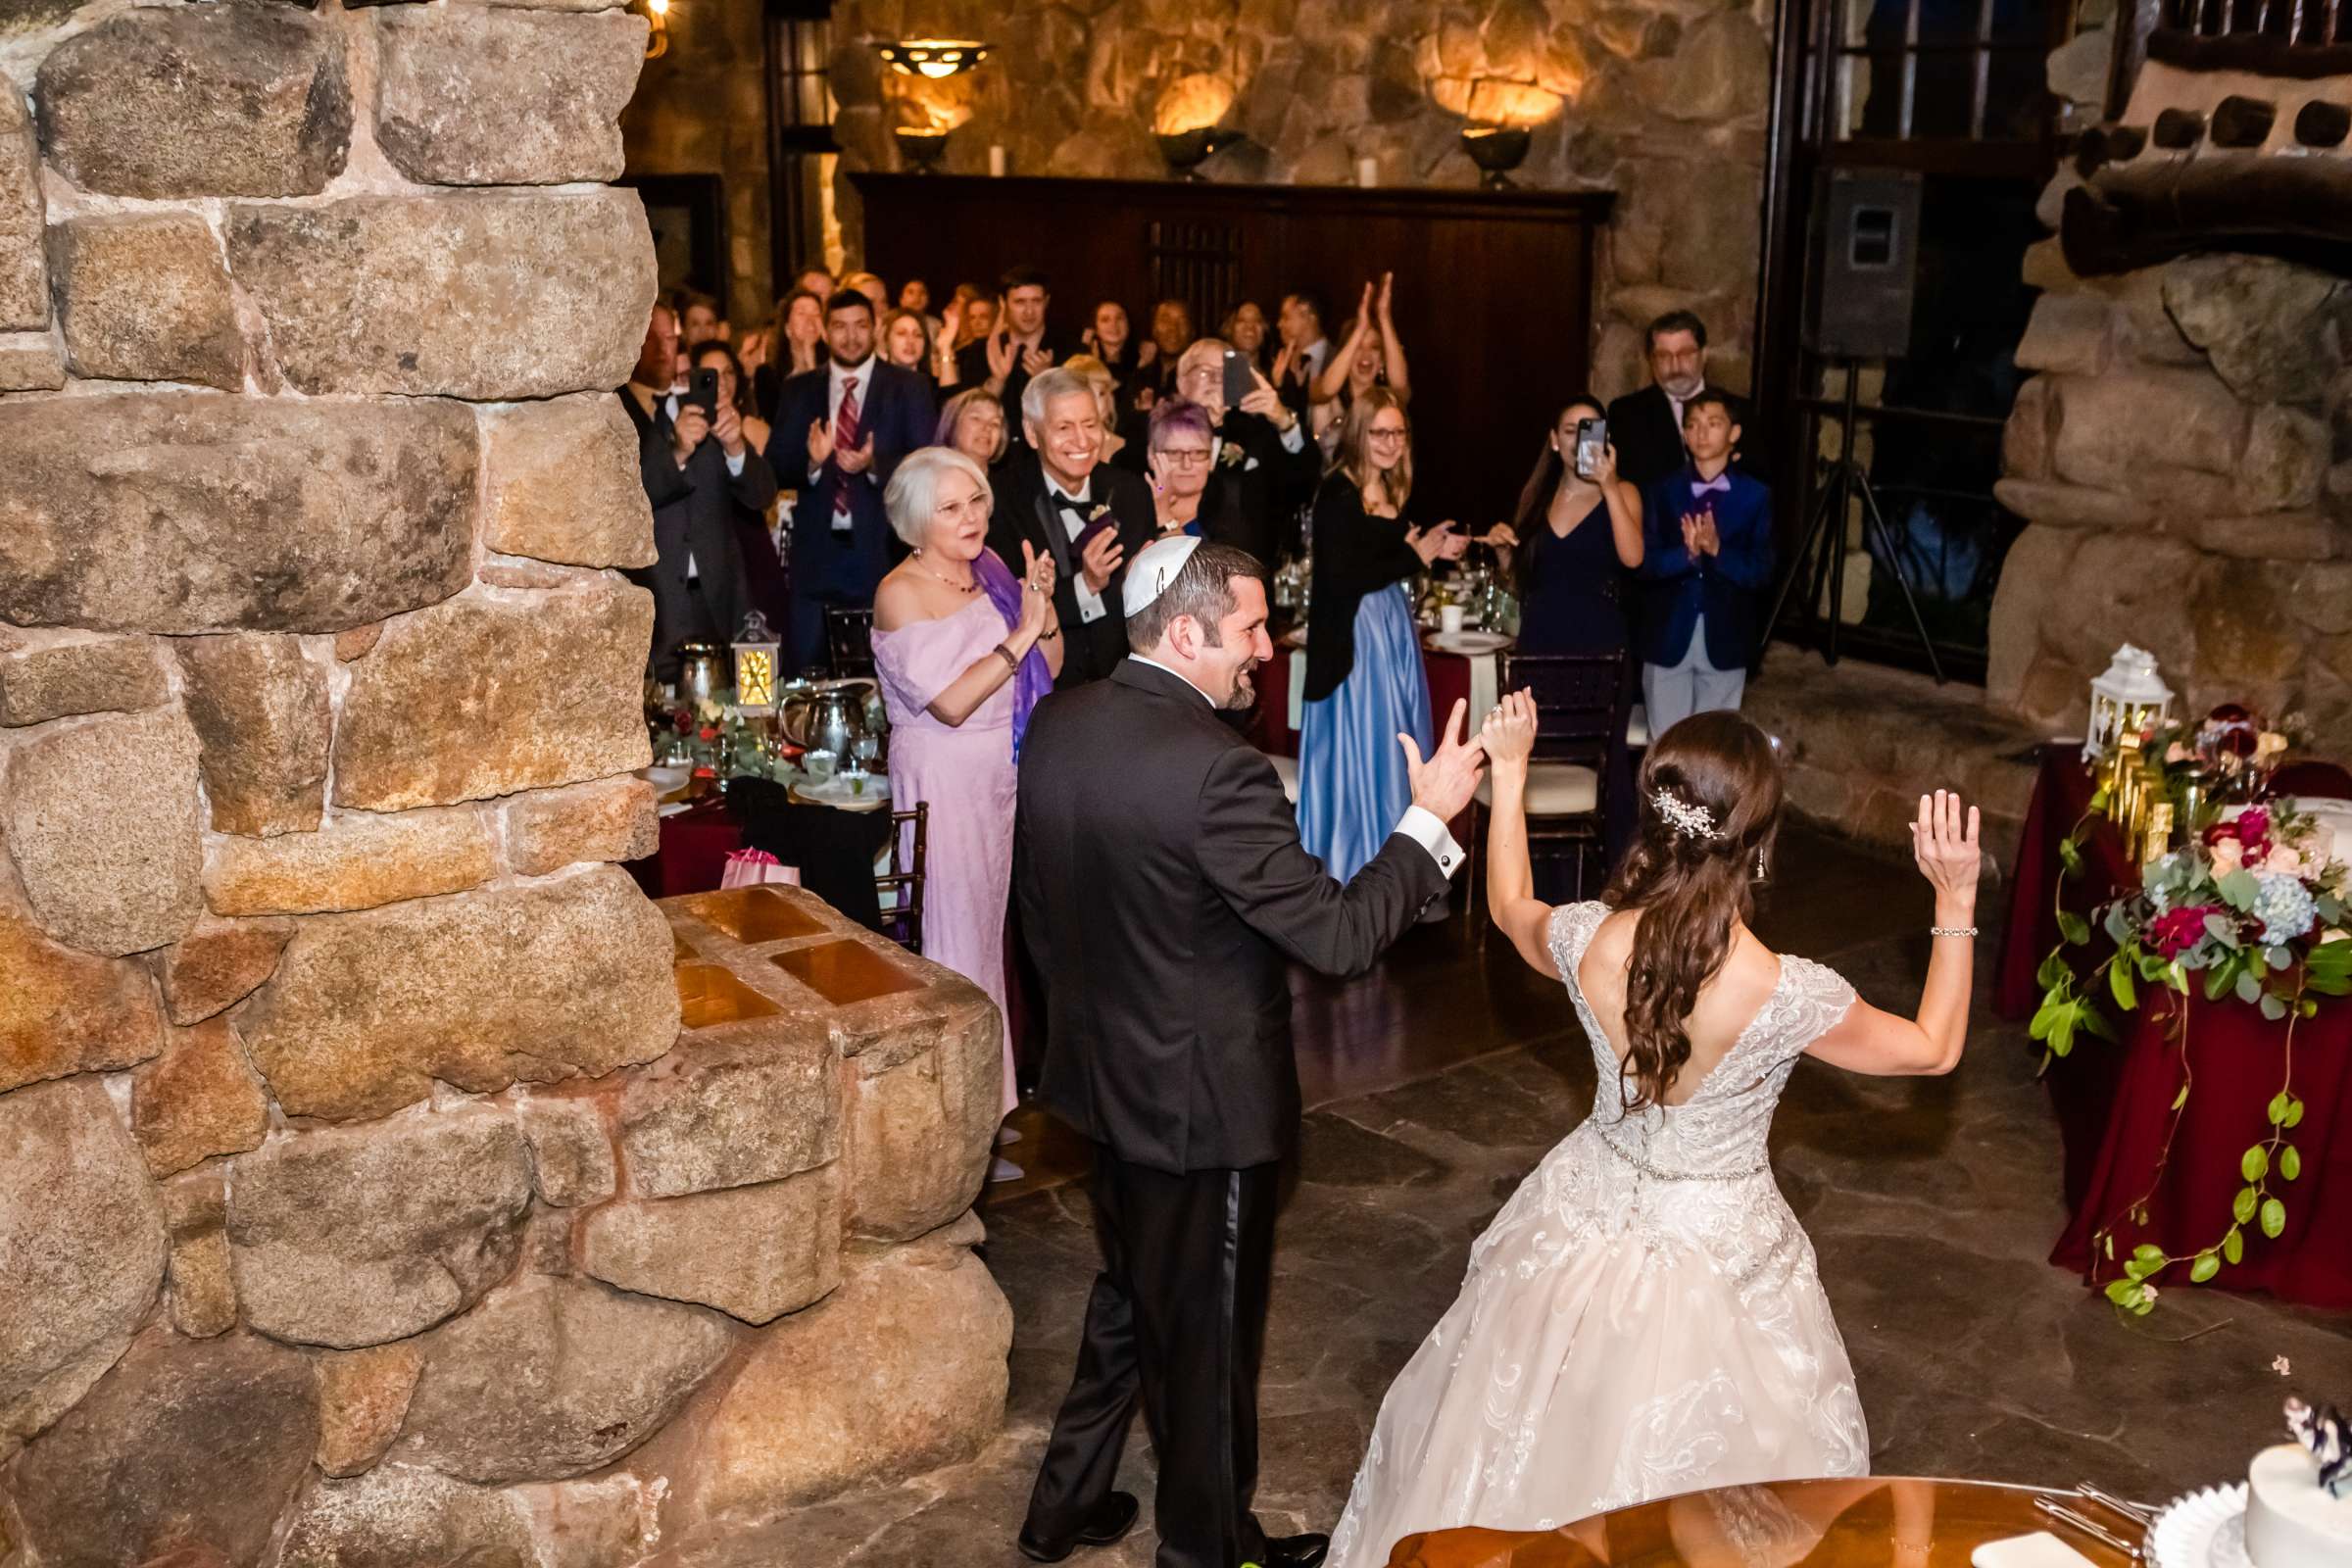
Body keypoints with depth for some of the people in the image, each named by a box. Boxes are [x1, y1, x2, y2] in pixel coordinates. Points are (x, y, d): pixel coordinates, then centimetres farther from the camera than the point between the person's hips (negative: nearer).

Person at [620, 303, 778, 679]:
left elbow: (761, 495, 7)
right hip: (649, 607, -3)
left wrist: (735, 447, -12)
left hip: (717, 603, 4)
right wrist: (675, 453, -25)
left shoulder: (706, 413, 14)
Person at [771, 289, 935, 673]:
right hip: (817, 551, 2)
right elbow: (779, 466, 5)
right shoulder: (797, 390, 10)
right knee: (809, 675, 5)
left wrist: (875, 465, -21)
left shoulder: (908, 388, 4)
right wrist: (811, 462, -17)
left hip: (884, 550, -2)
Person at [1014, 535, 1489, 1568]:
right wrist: (1430, 817, -16)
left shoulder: (1056, 726, -3)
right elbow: (1339, 936, -25)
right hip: (1206, 1102, -8)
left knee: (1128, 1297, 27)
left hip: (1106, 1078, 8)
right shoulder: (1216, 769, -29)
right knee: (1206, 1333, 14)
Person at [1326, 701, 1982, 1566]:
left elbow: (1509, 908, 5)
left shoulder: (1589, 941, -21)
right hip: (1719, 1257, -3)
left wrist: (1509, 769, 12)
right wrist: (1956, 901, -12)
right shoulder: (1787, 994, -30)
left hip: (1588, 1227, 4)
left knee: (1541, 1452, 28)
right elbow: (1934, 1048, -10)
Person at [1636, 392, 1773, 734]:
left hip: (1725, 641, 0)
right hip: (1668, 638, 0)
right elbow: (1645, 564, -4)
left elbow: (1761, 574, -5)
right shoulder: (1662, 491, 4)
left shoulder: (1755, 496, 2)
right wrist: (1687, 552, -22)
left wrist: (1716, 549, -21)